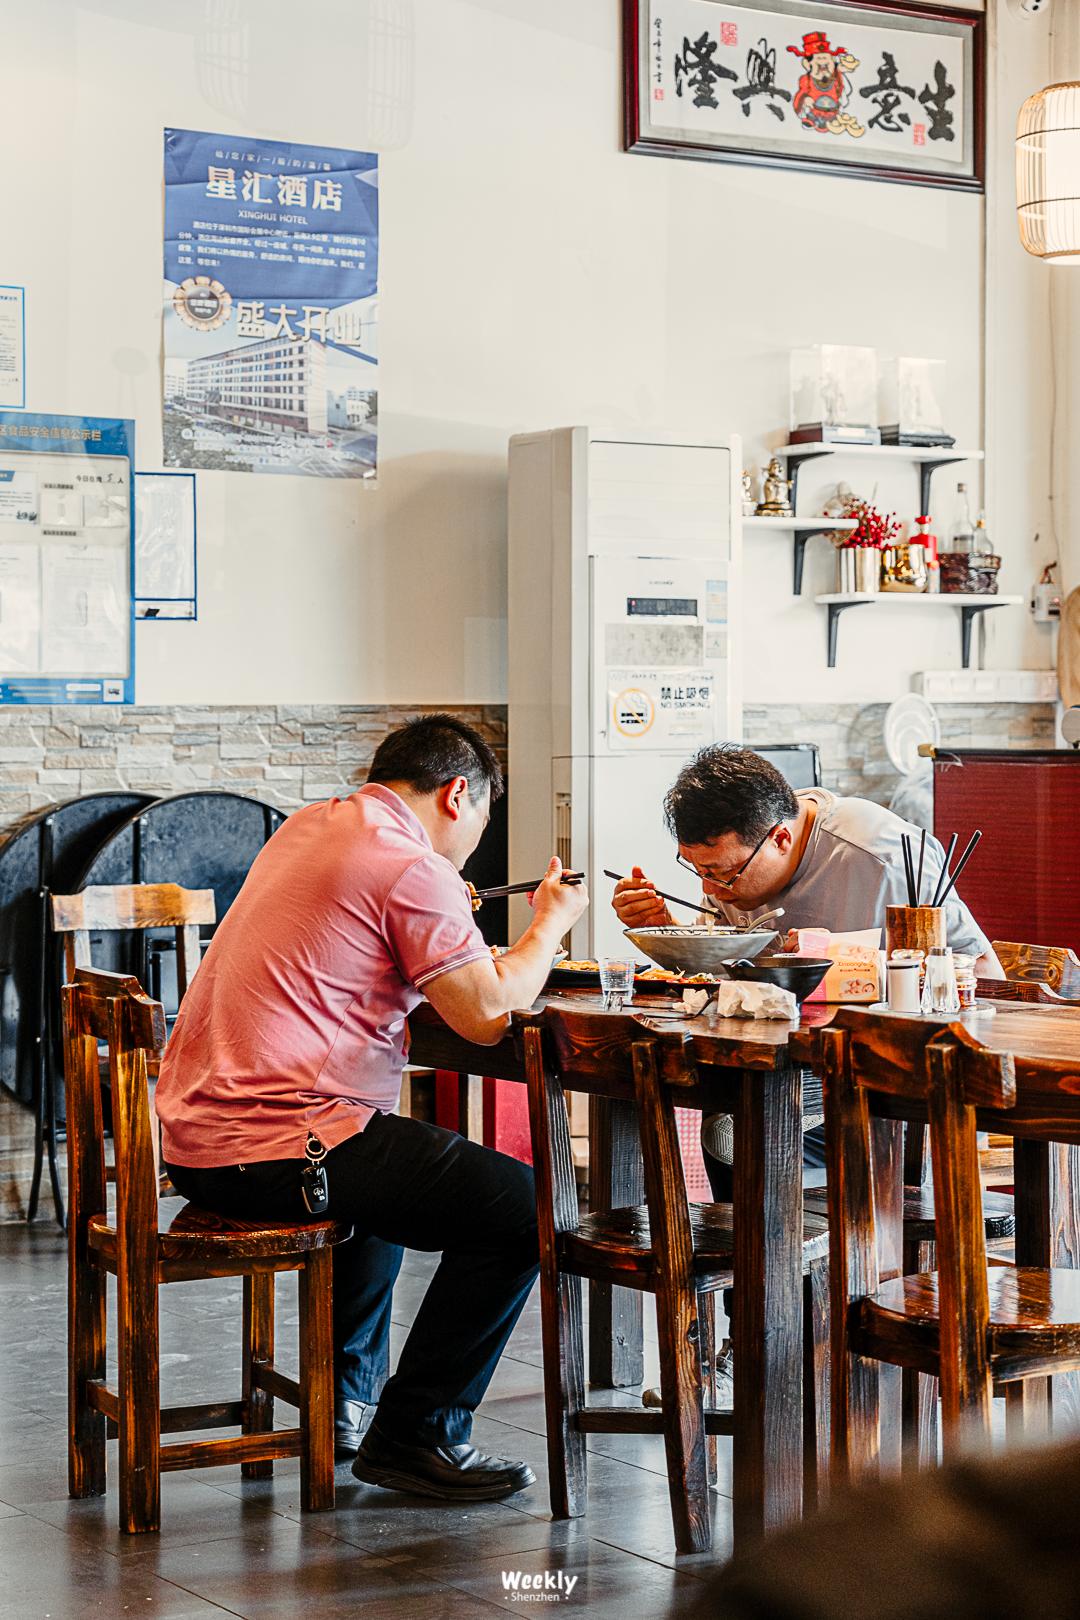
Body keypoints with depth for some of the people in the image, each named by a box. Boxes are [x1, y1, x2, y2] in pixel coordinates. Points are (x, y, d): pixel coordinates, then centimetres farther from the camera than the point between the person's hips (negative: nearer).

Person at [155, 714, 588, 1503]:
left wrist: (448, 924, 37)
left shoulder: (310, 827, 17)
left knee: (392, 1168, 37)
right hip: (275, 1150, -10)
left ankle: (346, 1398, 39)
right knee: (522, 1206, -7)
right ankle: (415, 1433, 2)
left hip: (192, 1133, 10)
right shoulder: (412, 870, -12)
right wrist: (551, 922, 2)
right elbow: (488, 1014, -14)